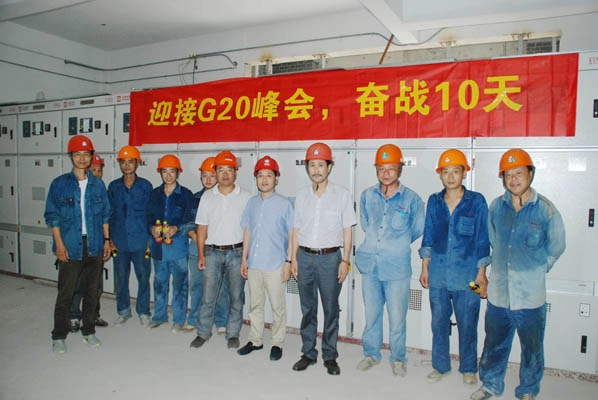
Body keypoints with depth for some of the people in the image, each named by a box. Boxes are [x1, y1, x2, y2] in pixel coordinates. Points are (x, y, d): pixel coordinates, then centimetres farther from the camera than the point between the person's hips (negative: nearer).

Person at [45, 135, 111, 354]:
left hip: (94, 246, 3)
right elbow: (52, 216, -2)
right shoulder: (59, 184, -1)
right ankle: (59, 336, 18)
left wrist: (106, 240, 6)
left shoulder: (98, 184, 7)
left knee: (91, 291, 12)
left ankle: (88, 331, 26)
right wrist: (59, 244, -8)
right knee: (65, 293, 2)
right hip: (70, 247, -3)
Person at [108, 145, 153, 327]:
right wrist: (109, 238, 5)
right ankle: (123, 311, 26)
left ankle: (143, 312, 18)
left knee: (143, 277, 3)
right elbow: (109, 214, 10)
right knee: (120, 278, 9)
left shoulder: (145, 186, 1)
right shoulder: (113, 187, 7)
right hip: (119, 242, 2)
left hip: (140, 241, -2)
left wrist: (150, 237, -2)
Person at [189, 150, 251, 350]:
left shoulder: (246, 197, -1)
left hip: (237, 252, -1)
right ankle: (203, 332, 22)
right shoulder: (207, 197, 6)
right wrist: (201, 255, 3)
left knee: (236, 296, 7)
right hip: (213, 252, 2)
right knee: (208, 295, 6)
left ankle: (233, 334, 22)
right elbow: (202, 227, 7)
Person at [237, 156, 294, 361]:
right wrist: (244, 259, 11)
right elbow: (247, 231, 11)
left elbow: (292, 234, -4)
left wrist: (289, 261, -8)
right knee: (255, 304, 16)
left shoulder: (284, 204, -6)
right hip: (253, 264, 4)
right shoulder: (251, 203, 7)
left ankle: (277, 343, 24)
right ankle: (255, 340, 32)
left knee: (278, 307, 8)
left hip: (275, 265, -4)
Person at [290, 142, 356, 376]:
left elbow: (347, 230, -2)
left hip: (330, 257, -3)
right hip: (305, 257, 3)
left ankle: (330, 356, 21)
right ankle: (308, 353, 25)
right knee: (307, 309, 11)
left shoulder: (342, 194, -3)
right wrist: (294, 258, 7)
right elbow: (297, 229, 10)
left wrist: (345, 260, -6)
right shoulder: (302, 195, 6)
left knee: (331, 309, 5)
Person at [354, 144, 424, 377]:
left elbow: (417, 229, 9)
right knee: (371, 313, 14)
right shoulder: (367, 196, 3)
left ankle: (398, 358, 27)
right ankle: (371, 353, 32)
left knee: (397, 317, 6)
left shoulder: (412, 199, -5)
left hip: (397, 267, -3)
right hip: (370, 264, 3)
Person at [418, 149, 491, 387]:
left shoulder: (476, 201, -3)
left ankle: (468, 369, 28)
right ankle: (440, 366, 30)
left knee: (467, 324, 7)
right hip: (438, 274, 3)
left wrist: (481, 273, -3)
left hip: (466, 275, -2)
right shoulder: (434, 201, 5)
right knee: (439, 323, 12)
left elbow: (482, 240, -1)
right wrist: (425, 268, 8)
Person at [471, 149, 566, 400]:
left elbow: (556, 247, 4)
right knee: (494, 344, 16)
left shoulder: (545, 209, -9)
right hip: (498, 292, 3)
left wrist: (537, 268, 7)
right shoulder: (496, 207, 1)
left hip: (530, 294, -3)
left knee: (532, 348, 12)